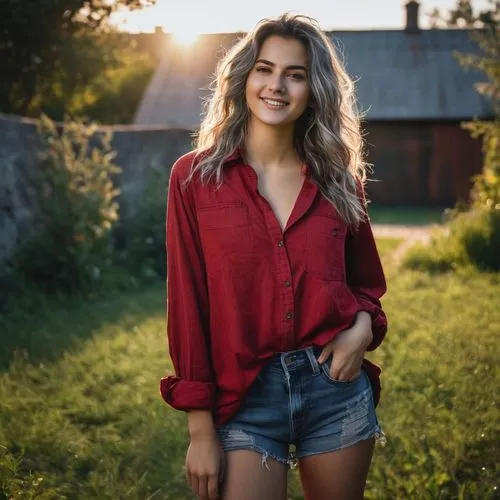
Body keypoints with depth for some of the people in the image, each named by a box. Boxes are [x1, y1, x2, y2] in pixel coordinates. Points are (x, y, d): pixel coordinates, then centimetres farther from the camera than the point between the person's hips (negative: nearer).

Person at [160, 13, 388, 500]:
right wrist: (201, 430, -7)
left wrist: (363, 326, -9)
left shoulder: (338, 179, 5)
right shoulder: (195, 177, -4)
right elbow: (186, 302, -5)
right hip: (245, 396, -3)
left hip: (336, 387, 3)